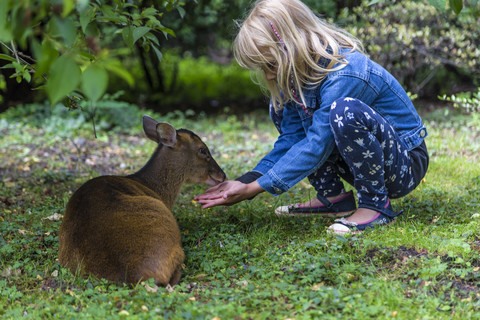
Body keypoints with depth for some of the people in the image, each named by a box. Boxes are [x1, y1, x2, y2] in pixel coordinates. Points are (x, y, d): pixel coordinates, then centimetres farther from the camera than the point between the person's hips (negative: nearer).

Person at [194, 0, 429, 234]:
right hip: (361, 158, 8)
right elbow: (292, 138, -2)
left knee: (346, 110, -36)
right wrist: (245, 181, -15)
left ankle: (376, 206, -17)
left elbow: (316, 146, -29)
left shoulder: (344, 75, -29)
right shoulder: (299, 74, -3)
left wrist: (253, 189, -27)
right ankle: (333, 198, 3)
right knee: (283, 109, 2)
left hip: (406, 164, -8)